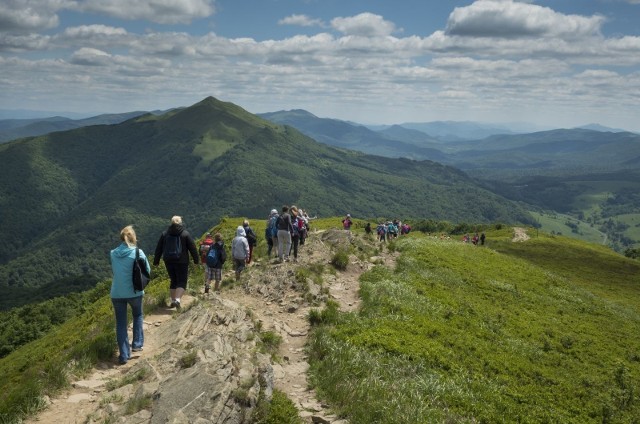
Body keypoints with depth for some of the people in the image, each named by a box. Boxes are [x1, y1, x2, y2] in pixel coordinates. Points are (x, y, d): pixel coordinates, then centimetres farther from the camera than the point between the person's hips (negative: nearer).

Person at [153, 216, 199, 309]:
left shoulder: (165, 233, 6)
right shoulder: (185, 234, -3)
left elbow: (158, 248, 9)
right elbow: (192, 248, -3)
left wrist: (156, 261, 15)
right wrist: (196, 260, 6)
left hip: (168, 261, 4)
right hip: (181, 262, -3)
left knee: (173, 281, 17)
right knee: (182, 282, 0)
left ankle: (173, 301, 17)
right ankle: (177, 299, -20)